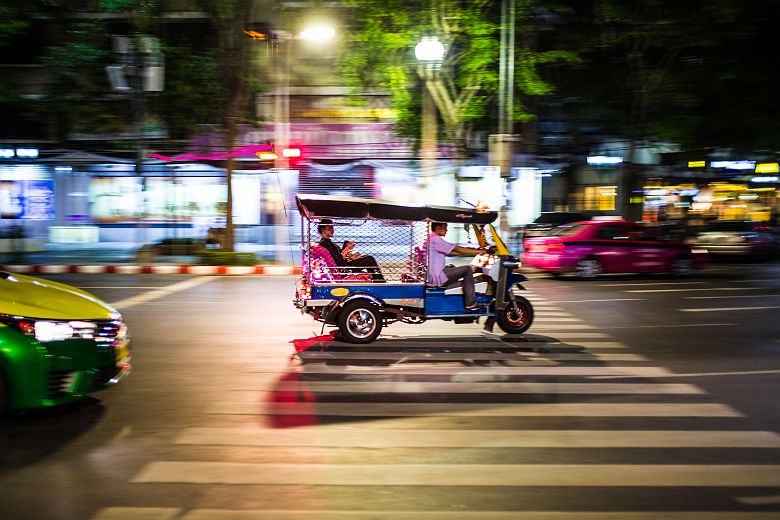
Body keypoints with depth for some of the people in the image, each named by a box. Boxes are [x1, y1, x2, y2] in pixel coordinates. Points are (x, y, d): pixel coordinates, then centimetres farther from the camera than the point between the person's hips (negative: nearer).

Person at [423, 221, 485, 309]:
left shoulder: (430, 239, 17)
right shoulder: (435, 239, -14)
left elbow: (449, 253, 18)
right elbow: (457, 249, -15)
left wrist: (473, 251, 15)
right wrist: (480, 252, -9)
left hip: (429, 276, 11)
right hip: (436, 279, -11)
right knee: (467, 269, -5)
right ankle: (470, 303, -3)